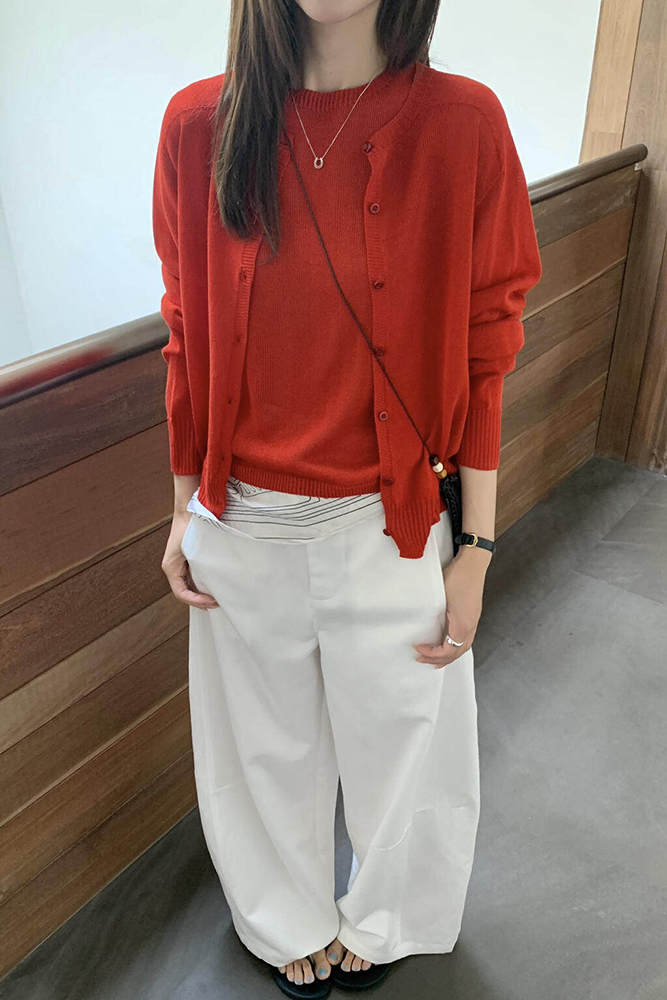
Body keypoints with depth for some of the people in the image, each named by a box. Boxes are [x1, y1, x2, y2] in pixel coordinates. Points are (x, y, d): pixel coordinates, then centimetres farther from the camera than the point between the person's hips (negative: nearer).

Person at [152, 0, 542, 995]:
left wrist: (475, 551, -5)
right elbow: (188, 338, 2)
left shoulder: (462, 123, -11)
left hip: (389, 524, -1)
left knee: (395, 739, 21)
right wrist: (184, 514, 6)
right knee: (267, 744, 22)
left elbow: (480, 358, -7)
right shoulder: (198, 124, -6)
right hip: (241, 525, 2)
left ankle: (380, 920, 57)